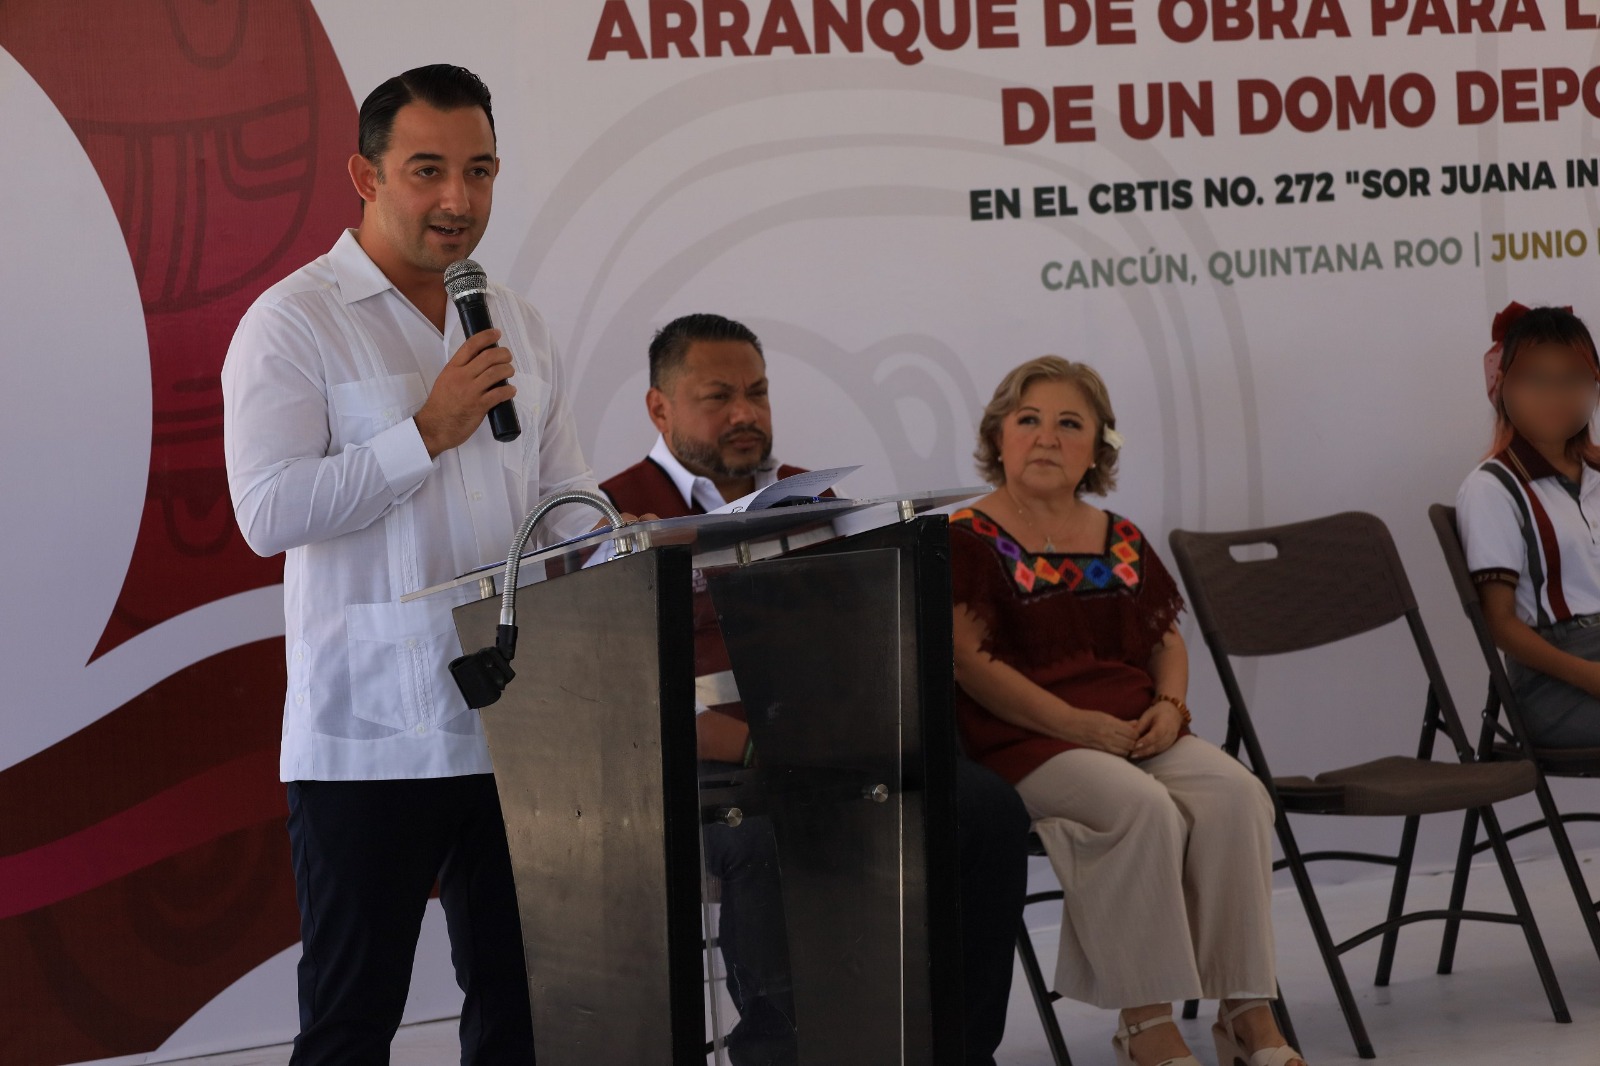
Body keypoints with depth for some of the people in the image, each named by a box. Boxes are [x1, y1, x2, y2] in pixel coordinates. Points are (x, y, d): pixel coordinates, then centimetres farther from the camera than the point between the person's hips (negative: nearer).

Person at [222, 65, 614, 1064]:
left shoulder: (517, 323, 14)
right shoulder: (294, 323, -5)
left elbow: (567, 494, 19)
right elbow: (268, 509, -16)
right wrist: (429, 432, -17)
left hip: (516, 723, 6)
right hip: (369, 736, -6)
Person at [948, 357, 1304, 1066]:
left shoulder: (1122, 541, 19)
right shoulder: (968, 540, 0)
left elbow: (1168, 641, 22)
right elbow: (970, 662, -10)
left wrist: (1168, 706, -2)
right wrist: (1083, 725, -18)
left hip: (1137, 734, 6)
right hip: (1027, 744, -5)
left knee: (1233, 794, -23)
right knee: (1140, 807, -33)